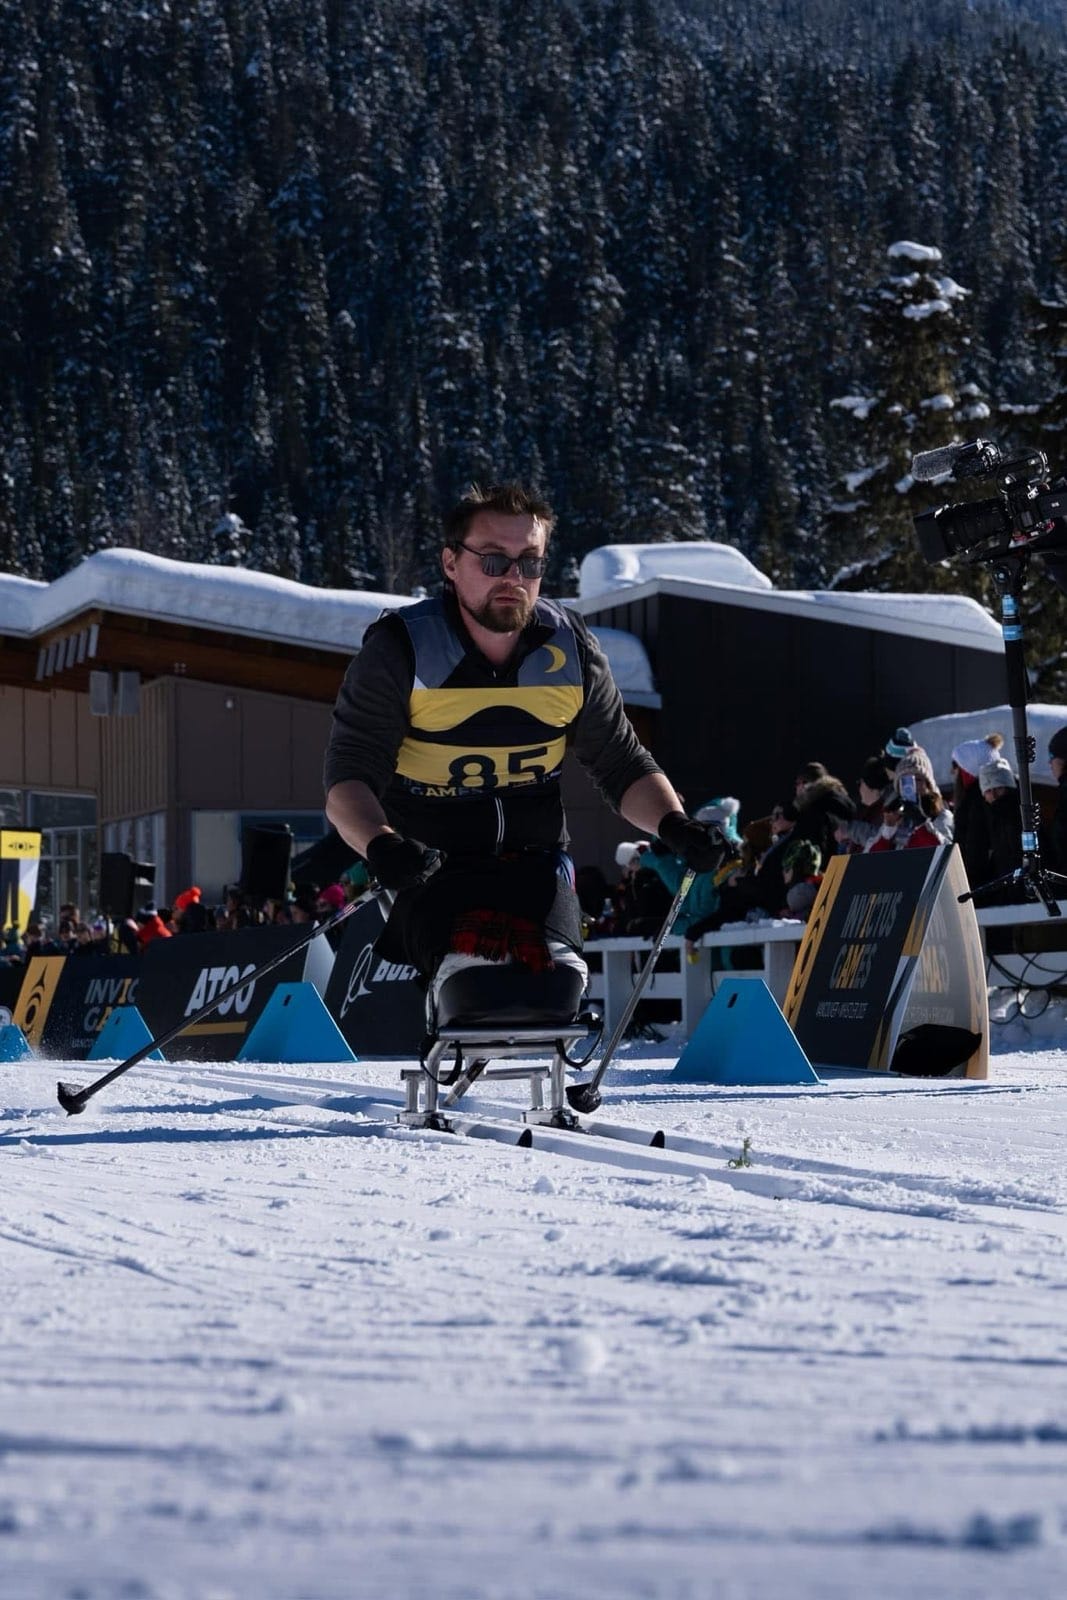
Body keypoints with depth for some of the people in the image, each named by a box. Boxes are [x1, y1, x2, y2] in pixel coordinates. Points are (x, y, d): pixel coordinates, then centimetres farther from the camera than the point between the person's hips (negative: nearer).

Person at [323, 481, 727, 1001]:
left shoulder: (570, 652, 2)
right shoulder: (400, 651, -9)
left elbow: (623, 765, 11)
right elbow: (347, 780, -12)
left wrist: (673, 824, -10)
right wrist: (381, 844, -35)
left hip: (535, 857, 3)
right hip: (429, 863, -3)